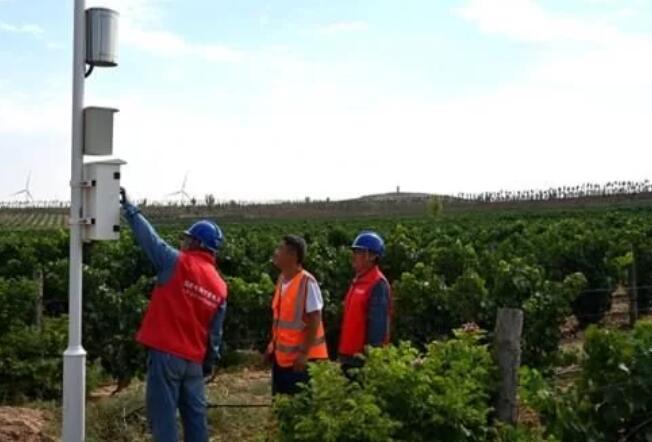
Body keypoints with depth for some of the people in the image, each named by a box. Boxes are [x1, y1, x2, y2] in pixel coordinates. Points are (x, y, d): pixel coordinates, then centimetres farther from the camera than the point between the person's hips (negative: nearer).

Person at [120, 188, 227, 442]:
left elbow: (147, 237, -5)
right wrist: (210, 362, 19)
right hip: (194, 359, 6)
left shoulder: (177, 263, -9)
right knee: (195, 415, 13)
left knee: (162, 415, 0)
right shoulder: (220, 286, 8)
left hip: (166, 353, -6)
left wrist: (129, 208, 6)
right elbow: (215, 332, 11)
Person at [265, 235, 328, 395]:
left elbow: (315, 320, -18)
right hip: (282, 356, 8)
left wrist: (304, 353, -20)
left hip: (302, 357, -8)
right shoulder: (282, 280, 8)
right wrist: (273, 343, 13)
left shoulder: (307, 282, -17)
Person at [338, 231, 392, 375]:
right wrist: (344, 352, 17)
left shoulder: (378, 284, -14)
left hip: (364, 357, -9)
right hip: (349, 355, 9)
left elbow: (378, 324, -19)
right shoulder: (358, 281, 14)